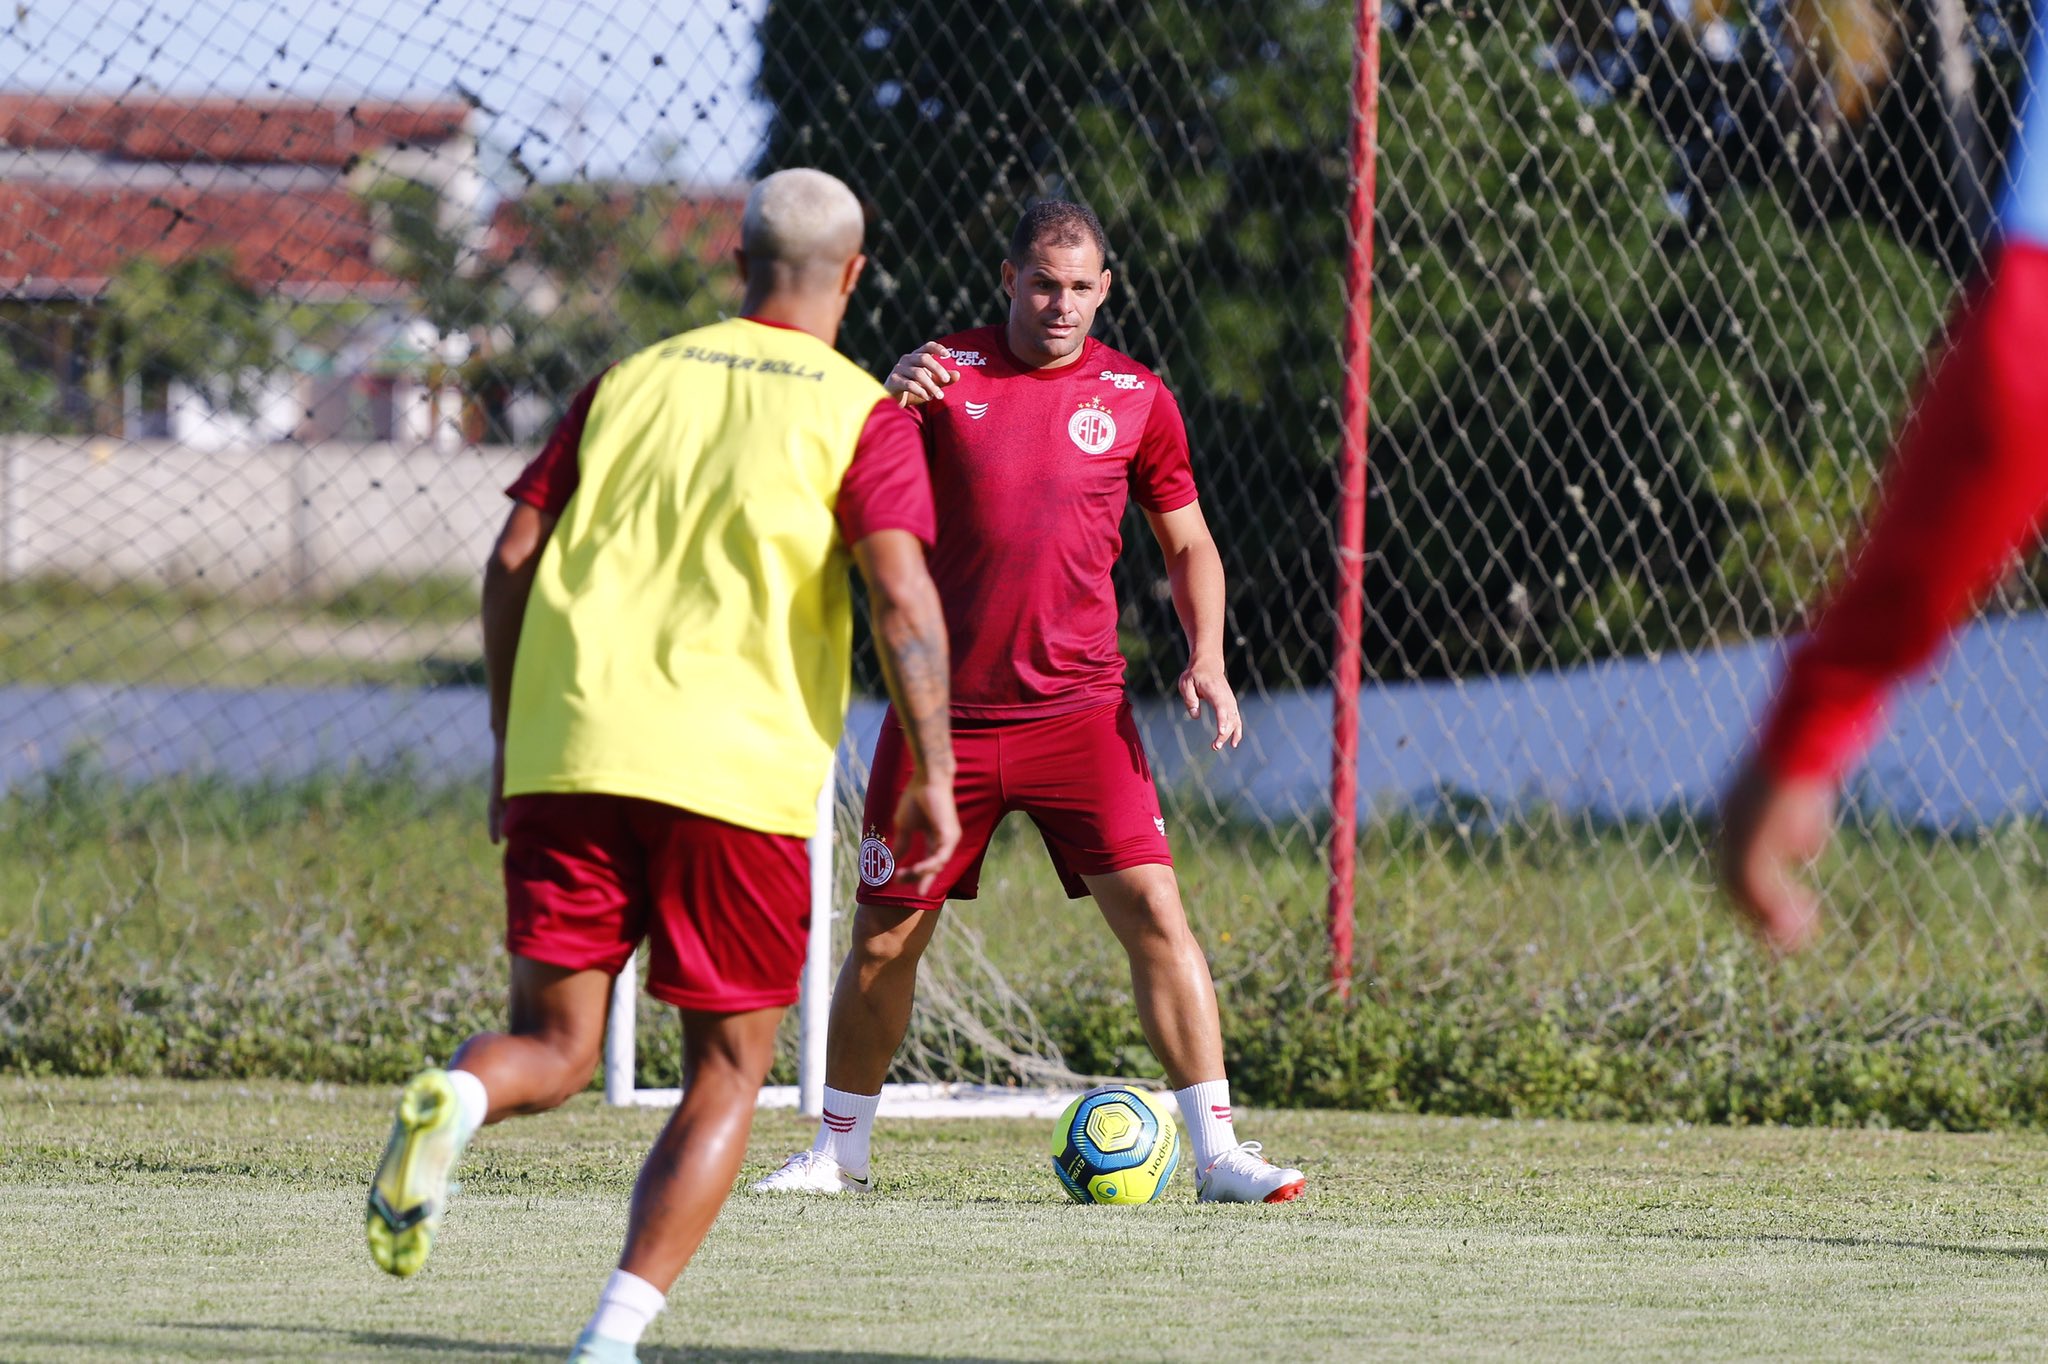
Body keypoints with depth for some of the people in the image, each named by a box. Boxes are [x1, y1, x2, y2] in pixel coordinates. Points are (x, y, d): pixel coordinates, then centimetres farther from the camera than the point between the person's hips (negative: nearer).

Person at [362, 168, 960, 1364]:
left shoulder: (631, 383, 16)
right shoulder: (861, 414, 4)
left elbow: (513, 562, 13)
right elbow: (903, 597, -10)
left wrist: (512, 748, 20)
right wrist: (932, 773, -6)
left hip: (568, 760, 3)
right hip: (741, 774, -3)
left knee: (554, 1046, 9)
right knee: (729, 1071, 9)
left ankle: (453, 1101, -27)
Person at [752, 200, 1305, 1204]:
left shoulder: (1136, 398, 4)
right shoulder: (945, 373, 1)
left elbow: (1186, 542, 14)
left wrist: (1206, 658, -3)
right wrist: (887, 405, -25)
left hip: (1079, 710, 0)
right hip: (944, 709, 0)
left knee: (1154, 911, -13)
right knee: (883, 942, 5)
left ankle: (1217, 1155, -10)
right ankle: (837, 1151, 24)